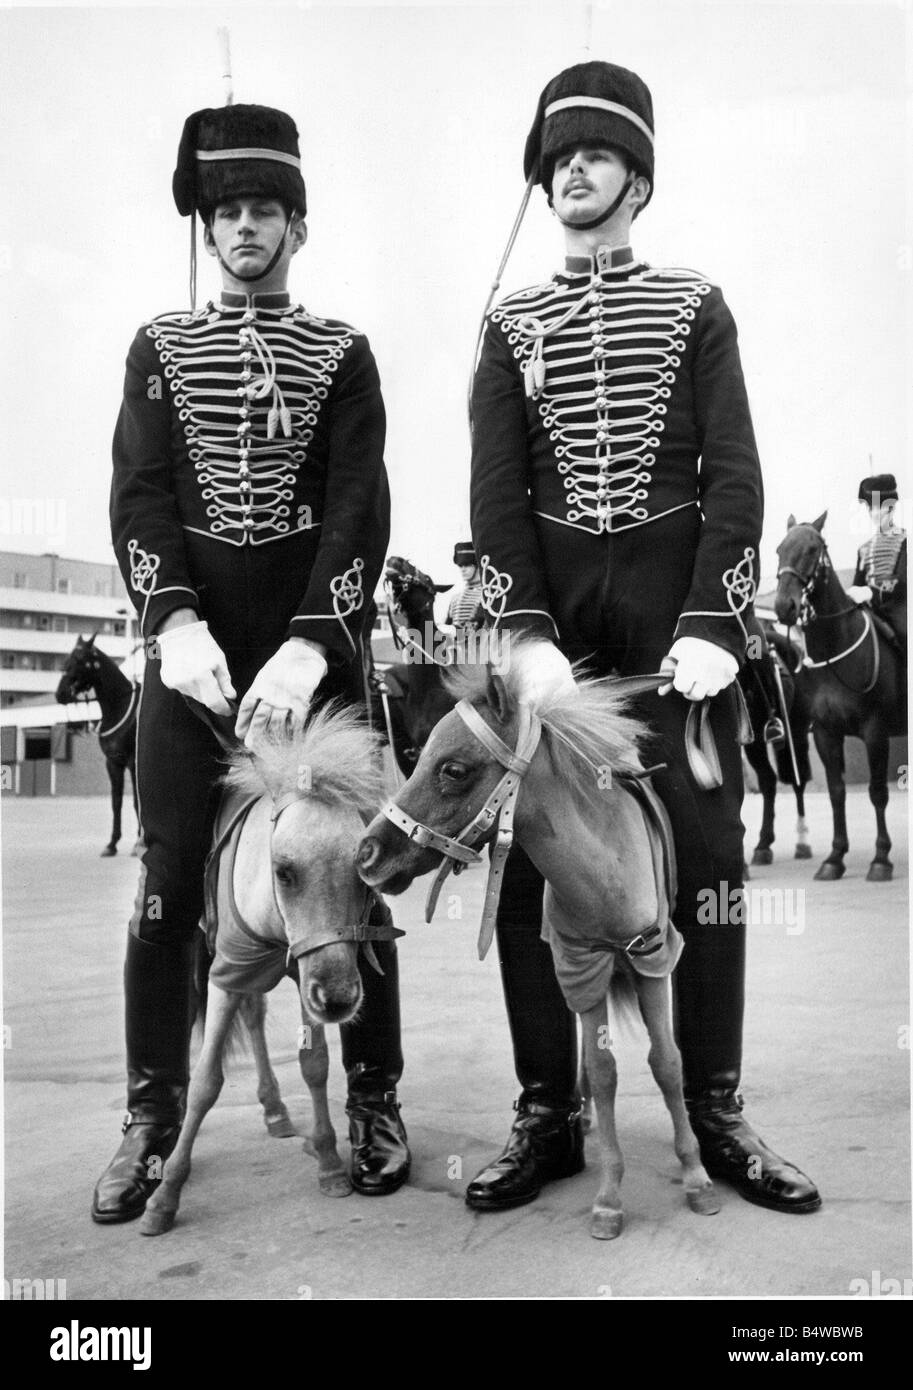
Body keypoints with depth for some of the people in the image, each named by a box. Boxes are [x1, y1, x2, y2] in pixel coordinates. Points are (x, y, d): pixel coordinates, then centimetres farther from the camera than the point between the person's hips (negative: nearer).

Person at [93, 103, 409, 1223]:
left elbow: (359, 506, -3)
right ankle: (152, 1117, 11)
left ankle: (373, 1100, 14)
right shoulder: (161, 347, 13)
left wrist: (309, 643, -19)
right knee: (170, 874, 1)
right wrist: (173, 621, -17)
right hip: (191, 630, 1)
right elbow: (138, 493, 1)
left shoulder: (342, 354, 8)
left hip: (315, 629, -1)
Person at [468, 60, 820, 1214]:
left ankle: (716, 1116, 9)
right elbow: (496, 490, 3)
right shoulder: (511, 325, 13)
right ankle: (547, 1116, 9)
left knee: (705, 850, -2)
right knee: (530, 859, -1)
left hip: (678, 604, -1)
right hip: (553, 609, 1)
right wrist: (527, 635, -11)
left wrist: (712, 627, -12)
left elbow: (734, 474, 1)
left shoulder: (696, 307, 10)